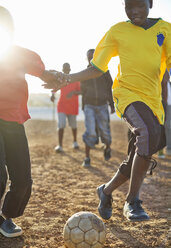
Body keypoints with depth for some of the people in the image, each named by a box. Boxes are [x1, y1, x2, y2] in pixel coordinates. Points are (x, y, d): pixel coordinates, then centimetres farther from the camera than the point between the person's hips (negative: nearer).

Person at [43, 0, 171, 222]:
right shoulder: (118, 31, 5)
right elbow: (97, 68, 8)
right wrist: (68, 79, -4)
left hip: (153, 101, 4)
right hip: (128, 94, -4)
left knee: (140, 159, 6)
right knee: (149, 133, -33)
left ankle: (107, 190, 33)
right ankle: (131, 202, -21)